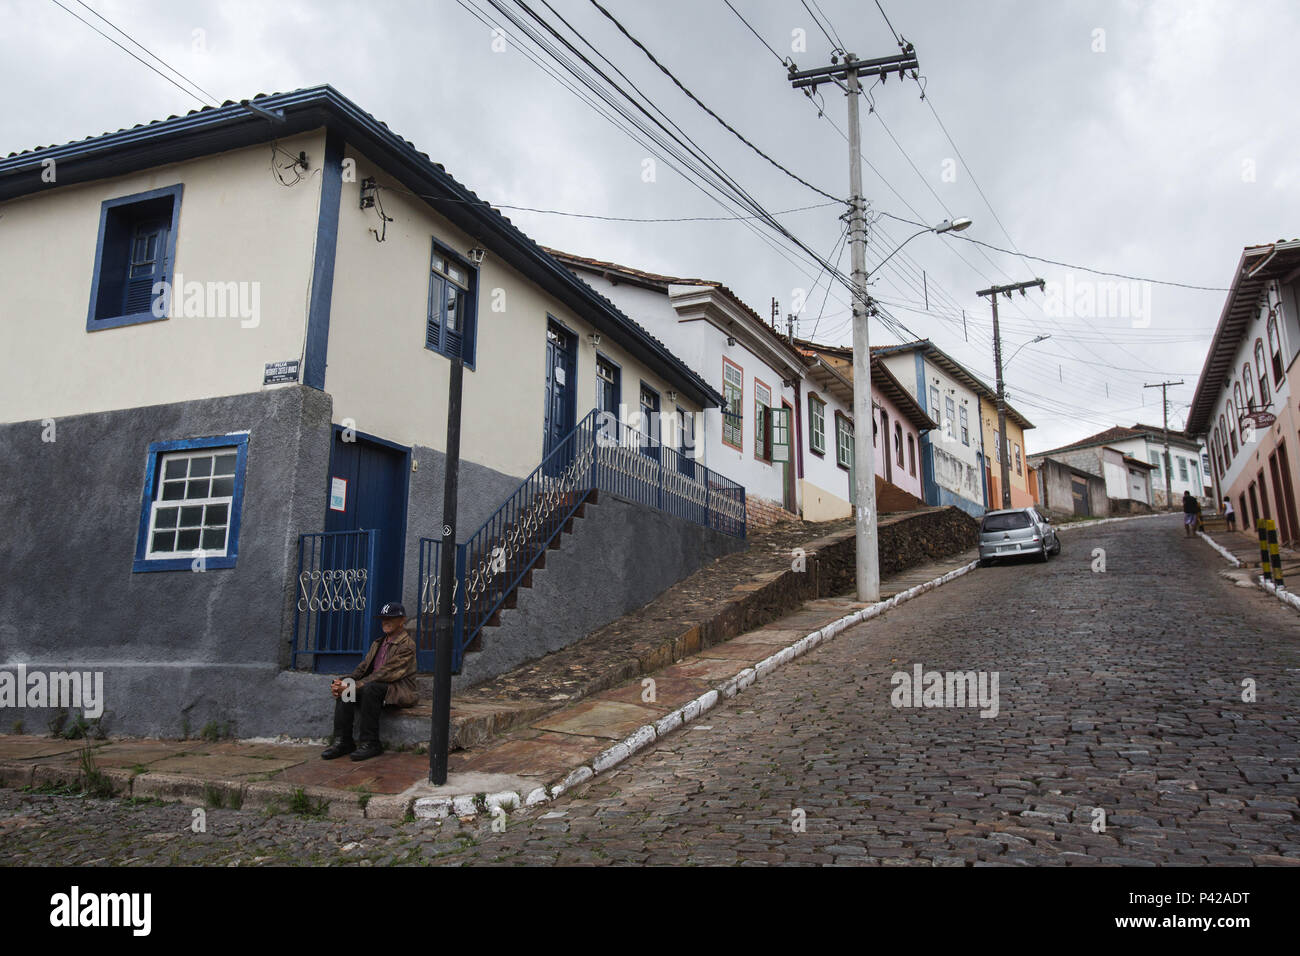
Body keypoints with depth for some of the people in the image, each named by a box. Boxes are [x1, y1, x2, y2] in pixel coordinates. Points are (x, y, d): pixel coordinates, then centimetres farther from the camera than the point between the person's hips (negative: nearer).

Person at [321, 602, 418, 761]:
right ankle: (343, 741, -15)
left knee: (370, 688, -35)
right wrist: (344, 681, -9)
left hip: (399, 691, -8)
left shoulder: (407, 645, -11)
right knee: (344, 688, -15)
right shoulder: (378, 643, 19)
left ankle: (371, 743, -26)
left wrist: (355, 686, -25)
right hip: (377, 685, 8)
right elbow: (363, 667, 11)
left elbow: (385, 673, -20)